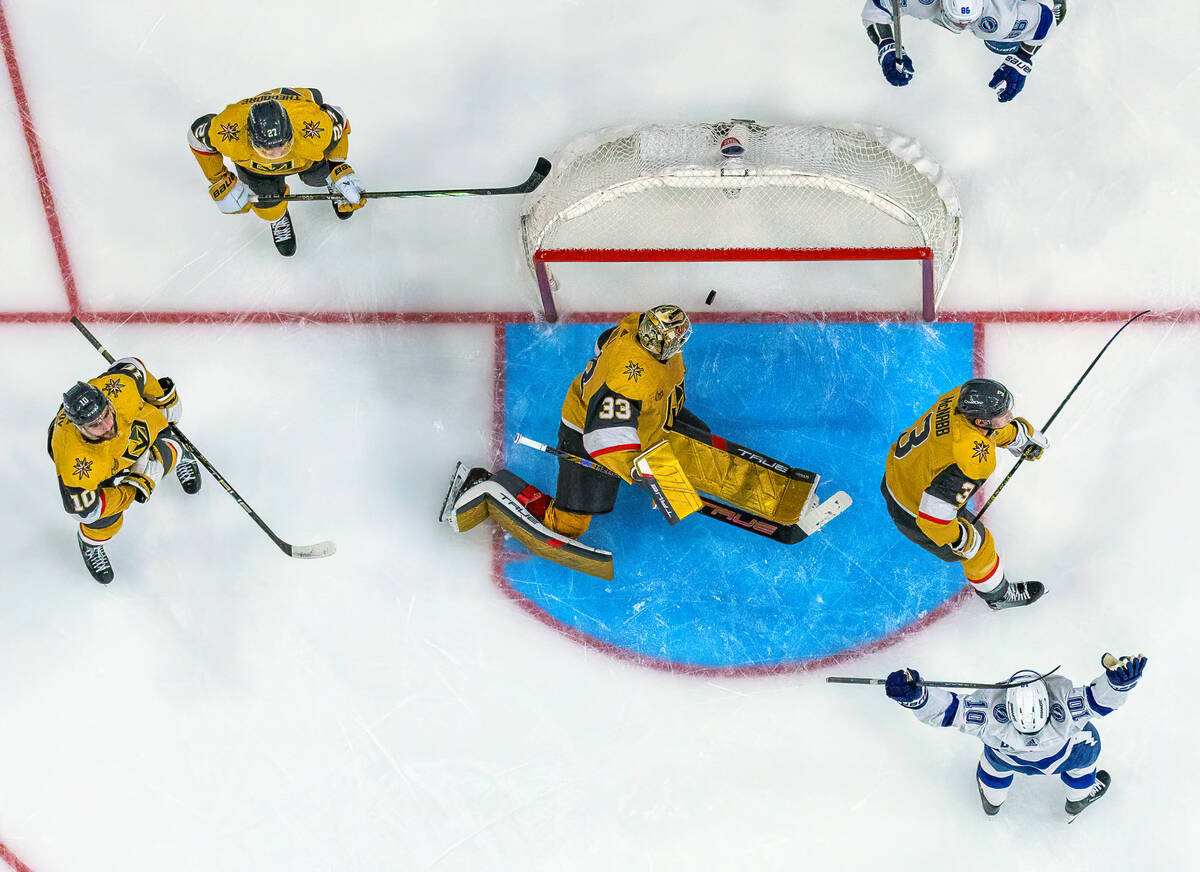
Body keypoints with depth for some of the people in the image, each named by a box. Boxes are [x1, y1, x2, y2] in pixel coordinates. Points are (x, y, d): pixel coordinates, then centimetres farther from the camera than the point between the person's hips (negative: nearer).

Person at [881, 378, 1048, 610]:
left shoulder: (962, 396, -20)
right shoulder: (971, 459, -42)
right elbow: (933, 514, -36)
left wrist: (1023, 435, 9)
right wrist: (962, 540, -20)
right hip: (914, 512, -7)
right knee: (977, 546, 17)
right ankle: (997, 594, 46)